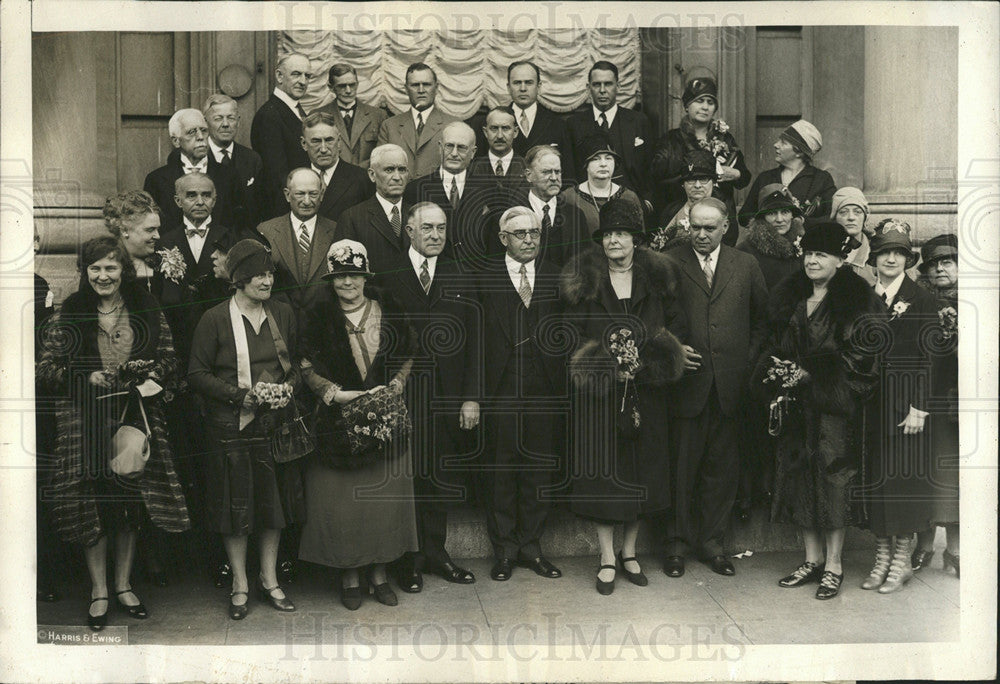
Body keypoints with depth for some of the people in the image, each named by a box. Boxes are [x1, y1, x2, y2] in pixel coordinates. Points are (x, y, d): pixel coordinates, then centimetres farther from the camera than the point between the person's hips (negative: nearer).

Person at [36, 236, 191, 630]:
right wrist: (87, 377, -12)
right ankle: (99, 590, 16)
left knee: (132, 502, 7)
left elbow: (168, 357, 11)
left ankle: (123, 584, 23)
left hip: (136, 417, 2)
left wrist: (152, 373, -9)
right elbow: (45, 368, 2)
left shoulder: (147, 311, 6)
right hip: (85, 420, -1)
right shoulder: (69, 315, 2)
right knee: (91, 504, 1)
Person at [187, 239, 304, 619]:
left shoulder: (282, 314, 6)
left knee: (274, 500, 10)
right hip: (230, 427, -4)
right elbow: (197, 374, -6)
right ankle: (240, 584, 20)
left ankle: (270, 580, 24)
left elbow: (296, 361, 16)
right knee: (235, 505, 4)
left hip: (273, 422, 4)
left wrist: (289, 385, -4)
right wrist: (241, 394, -15)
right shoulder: (215, 320, -7)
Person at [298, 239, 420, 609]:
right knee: (340, 500, 2)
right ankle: (349, 574, 19)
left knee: (385, 496, 6)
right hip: (337, 420, -1)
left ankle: (377, 570, 23)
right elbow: (306, 367, -2)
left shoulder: (388, 313, 2)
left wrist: (392, 387, -6)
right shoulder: (317, 317, -2)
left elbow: (407, 357, 10)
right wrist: (337, 394, -14)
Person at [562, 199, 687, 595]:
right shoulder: (583, 280, 1)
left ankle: (629, 551, 24)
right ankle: (608, 559, 13)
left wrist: (641, 351, -12)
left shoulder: (658, 277, 5)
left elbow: (677, 328, 4)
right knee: (603, 471, 0)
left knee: (642, 470, 8)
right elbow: (572, 334, -1)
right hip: (599, 392, -2)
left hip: (645, 392, 2)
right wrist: (608, 363, -14)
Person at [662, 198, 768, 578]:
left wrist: (748, 362, 4)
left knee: (722, 468, 9)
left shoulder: (746, 266, 9)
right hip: (686, 382, -2)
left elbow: (761, 320, 14)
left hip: (730, 385, 2)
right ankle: (677, 542, 19)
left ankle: (711, 540, 23)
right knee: (681, 467, 5)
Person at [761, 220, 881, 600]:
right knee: (801, 478, 7)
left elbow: (859, 358, -12)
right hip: (797, 405, 5)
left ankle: (833, 564, 10)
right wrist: (775, 370, -3)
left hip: (835, 406, -5)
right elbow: (777, 346, 17)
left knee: (832, 478, -2)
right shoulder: (790, 298, 11)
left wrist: (808, 373, -17)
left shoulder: (855, 302, -6)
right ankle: (812, 559, 18)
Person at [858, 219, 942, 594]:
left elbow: (929, 358, -6)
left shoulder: (922, 299, -2)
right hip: (870, 403, 4)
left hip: (906, 402, -4)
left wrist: (919, 408, -12)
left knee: (904, 476, 0)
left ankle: (902, 559, 12)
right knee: (874, 478, 7)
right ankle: (882, 555, 18)